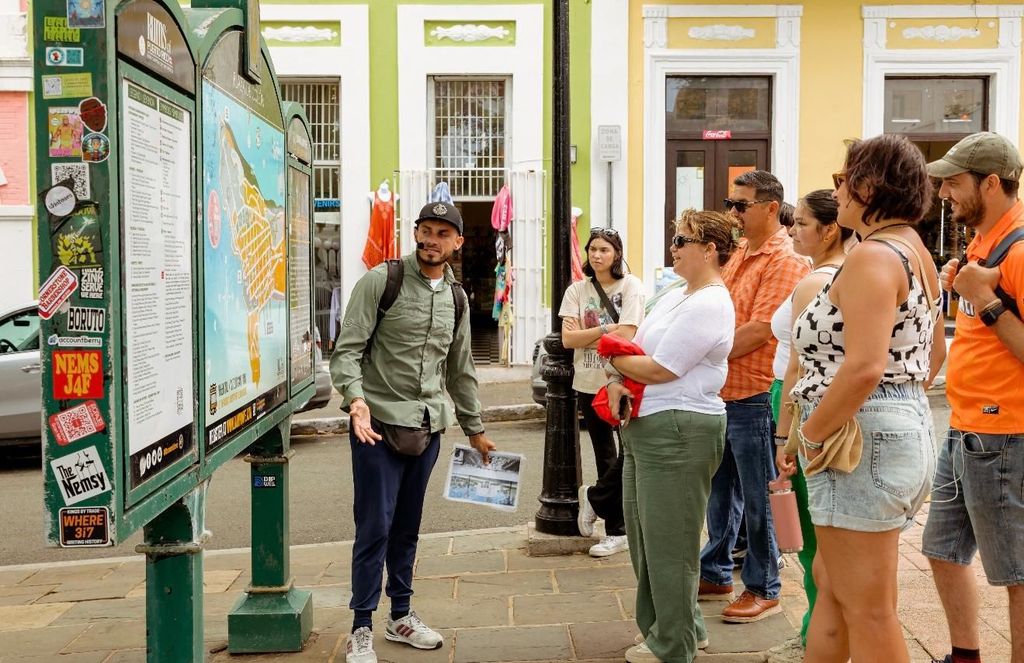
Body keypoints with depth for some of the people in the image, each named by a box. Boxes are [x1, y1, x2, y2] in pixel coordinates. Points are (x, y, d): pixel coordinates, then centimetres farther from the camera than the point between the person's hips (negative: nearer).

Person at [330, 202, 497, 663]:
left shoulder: (455, 297, 12)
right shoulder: (380, 281, -6)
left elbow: (459, 370, 21)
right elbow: (347, 350, -10)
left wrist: (474, 429, 23)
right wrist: (356, 397, -28)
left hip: (427, 427, 5)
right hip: (379, 423, -5)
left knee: (407, 527, 14)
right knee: (375, 526, -3)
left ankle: (400, 616, 28)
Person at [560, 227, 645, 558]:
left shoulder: (631, 285, -5)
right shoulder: (577, 290, 6)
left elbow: (625, 335, -15)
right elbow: (568, 339, -4)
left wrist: (584, 334, -7)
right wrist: (606, 329, -13)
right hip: (588, 383, 4)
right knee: (605, 456, 11)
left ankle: (593, 498, 18)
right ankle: (616, 531, 22)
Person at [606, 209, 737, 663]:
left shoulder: (708, 305, -15)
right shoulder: (677, 296, 16)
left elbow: (660, 370, -18)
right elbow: (639, 350, 15)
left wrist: (611, 355, -3)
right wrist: (617, 383, -5)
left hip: (679, 431, -10)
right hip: (646, 427, 10)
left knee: (668, 541, 1)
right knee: (644, 536, 18)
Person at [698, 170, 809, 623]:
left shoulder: (784, 261, -14)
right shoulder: (740, 253, 14)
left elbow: (759, 331, -21)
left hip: (754, 397, -9)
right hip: (721, 392, 9)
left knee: (757, 499, 3)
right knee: (720, 490, 18)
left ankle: (763, 590, 17)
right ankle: (715, 575, 32)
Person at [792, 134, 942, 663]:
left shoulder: (872, 255, -17)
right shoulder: (914, 253, 14)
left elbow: (864, 366, -28)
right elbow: (929, 357, 23)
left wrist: (812, 434, -16)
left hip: (861, 438, -11)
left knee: (868, 611, 1)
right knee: (831, 583, 21)